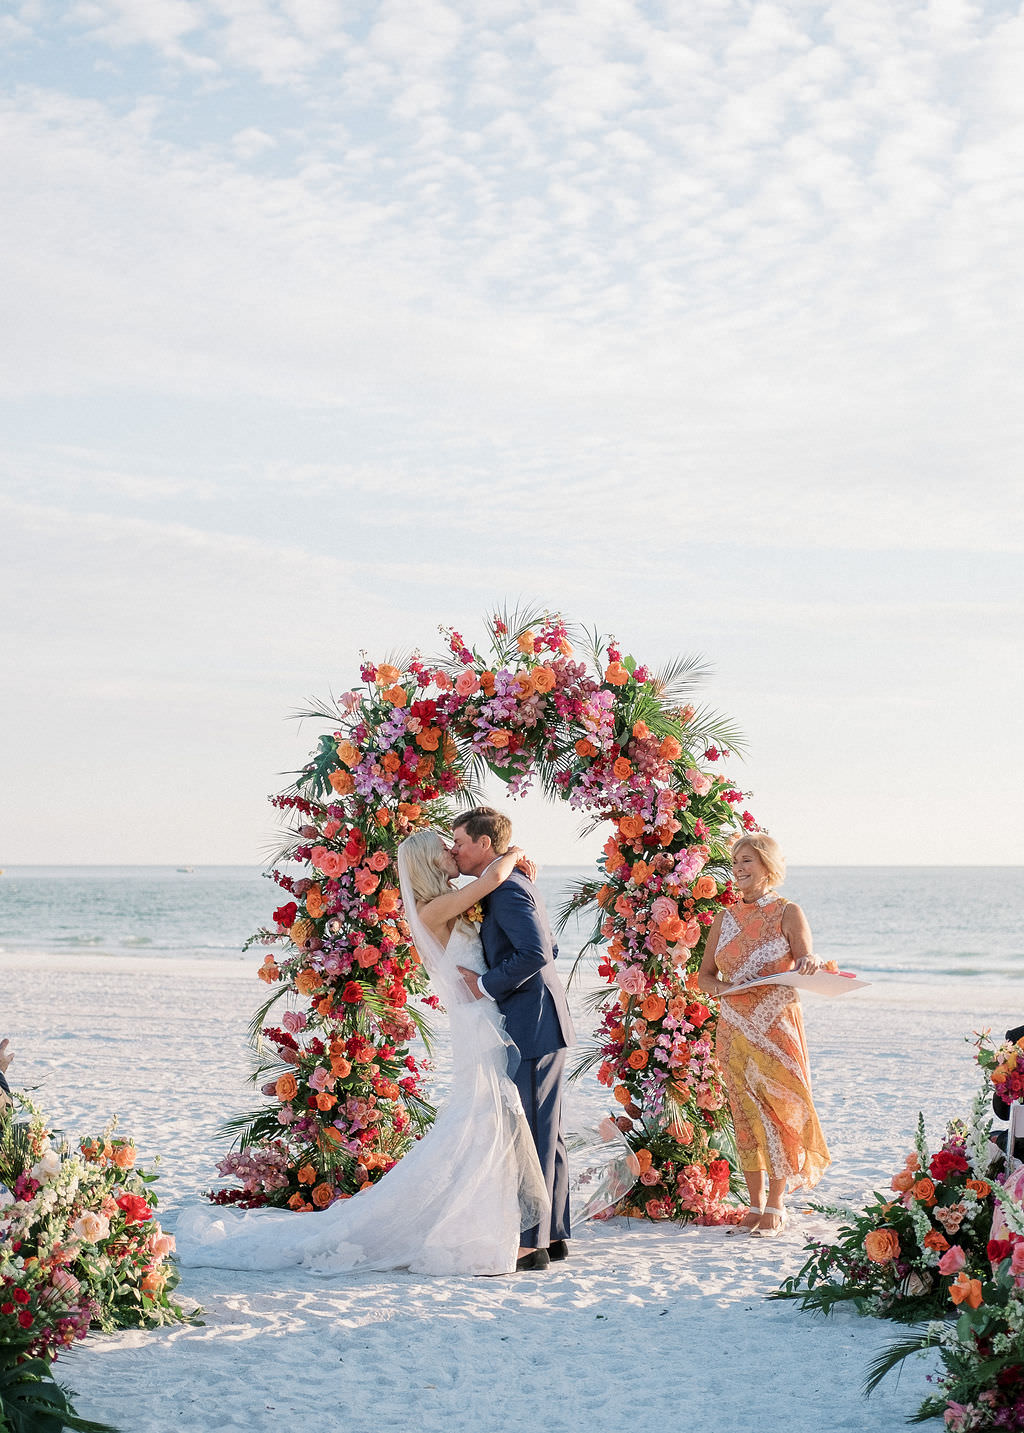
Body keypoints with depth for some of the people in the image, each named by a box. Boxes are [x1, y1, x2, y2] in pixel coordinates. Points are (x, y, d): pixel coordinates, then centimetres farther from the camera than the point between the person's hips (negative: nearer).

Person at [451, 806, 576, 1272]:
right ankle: (552, 1234, 20)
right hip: (538, 1025, 11)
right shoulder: (514, 884, 17)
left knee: (532, 1133, -7)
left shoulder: (507, 889, -14)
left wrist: (487, 985, -17)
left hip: (533, 1028, -11)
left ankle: (530, 1243, -4)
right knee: (544, 1133, 14)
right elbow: (548, 948, 24)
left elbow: (535, 953, -25)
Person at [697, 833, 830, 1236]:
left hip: (777, 1027, -4)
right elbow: (705, 977, 11)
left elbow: (806, 963, -12)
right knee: (745, 1115, 4)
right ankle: (755, 1204, 11)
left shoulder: (788, 913, 0)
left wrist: (807, 963, -35)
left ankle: (775, 1204, 3)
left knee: (780, 1111, -4)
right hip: (735, 1028, 4)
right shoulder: (725, 919, 11)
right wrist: (728, 988, -10)